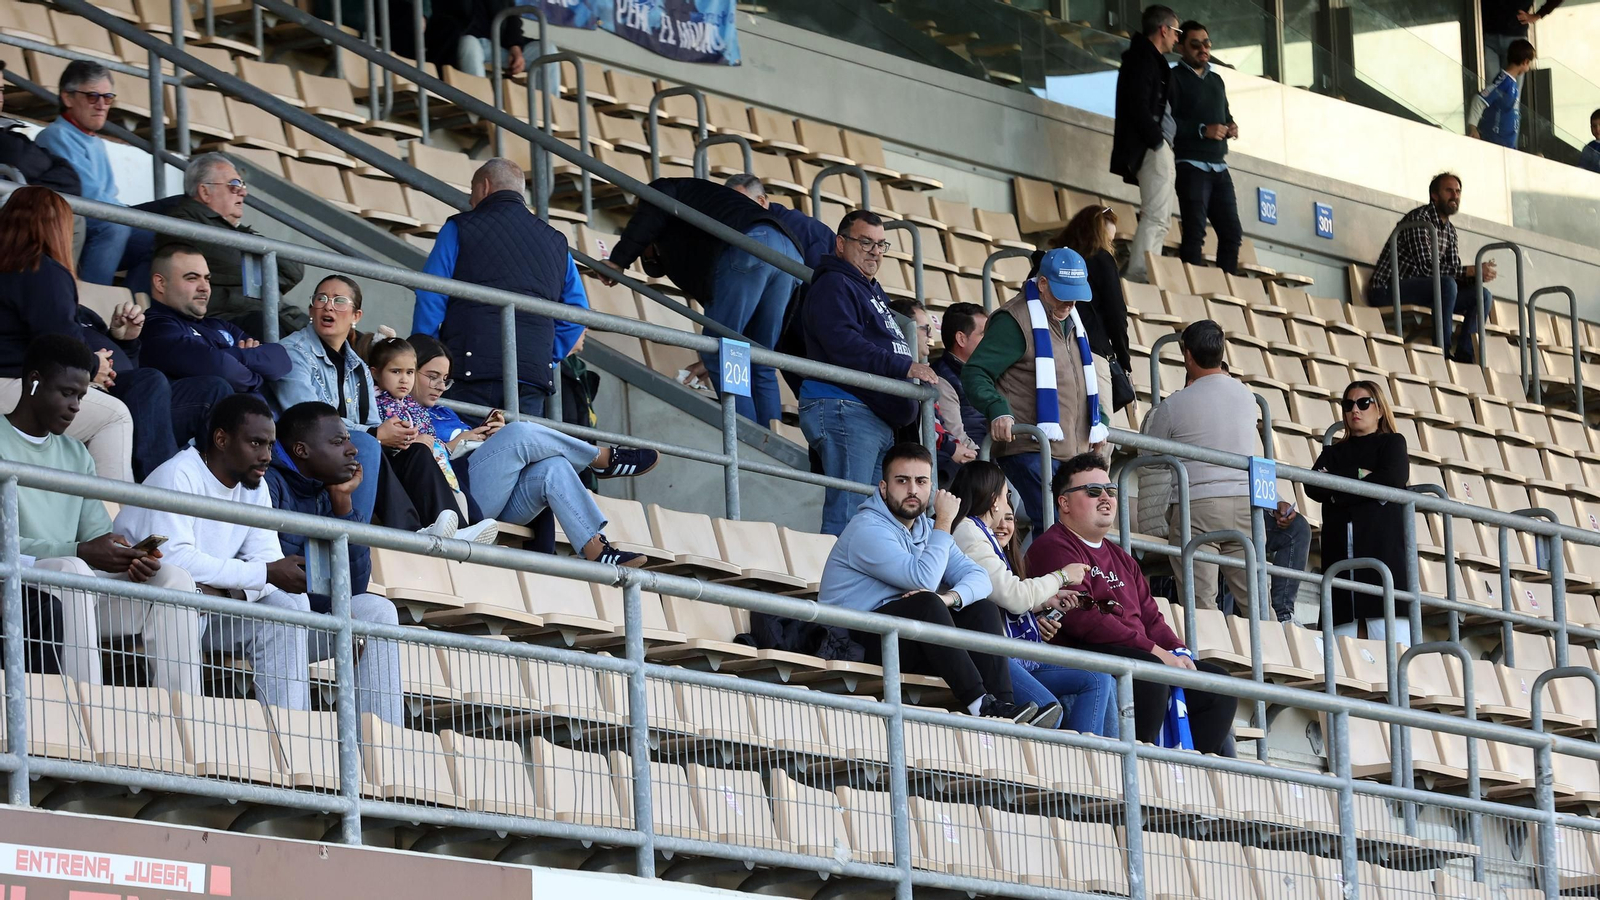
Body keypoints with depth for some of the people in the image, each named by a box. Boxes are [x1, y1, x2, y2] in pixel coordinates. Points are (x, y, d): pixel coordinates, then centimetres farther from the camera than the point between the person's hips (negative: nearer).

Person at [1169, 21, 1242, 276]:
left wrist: (1231, 127, 5)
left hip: (1219, 167, 7)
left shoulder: (1216, 80, 21)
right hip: (1192, 166, -7)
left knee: (1231, 232, 5)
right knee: (1195, 232, -12)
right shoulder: (1174, 78, -2)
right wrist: (1203, 130, -20)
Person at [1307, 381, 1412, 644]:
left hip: (1383, 542, -3)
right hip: (1340, 546, 3)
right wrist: (1358, 475, -4)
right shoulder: (1334, 452, 25)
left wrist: (1338, 489, -1)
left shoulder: (1392, 443, 16)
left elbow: (1392, 480, -4)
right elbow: (1313, 487, 6)